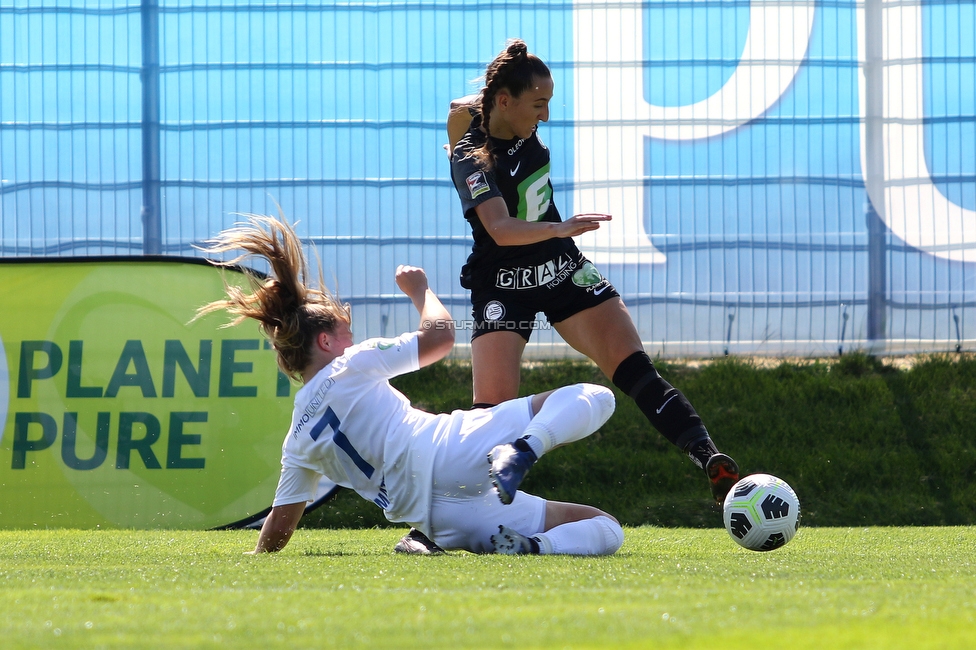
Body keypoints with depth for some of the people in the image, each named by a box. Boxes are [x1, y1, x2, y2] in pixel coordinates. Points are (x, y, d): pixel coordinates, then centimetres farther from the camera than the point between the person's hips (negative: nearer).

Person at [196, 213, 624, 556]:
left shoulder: (299, 441, 20)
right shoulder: (351, 367, 5)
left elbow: (278, 527, 19)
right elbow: (441, 336, 8)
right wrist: (419, 290, 27)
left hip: (442, 524, 6)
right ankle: (521, 451, -28)